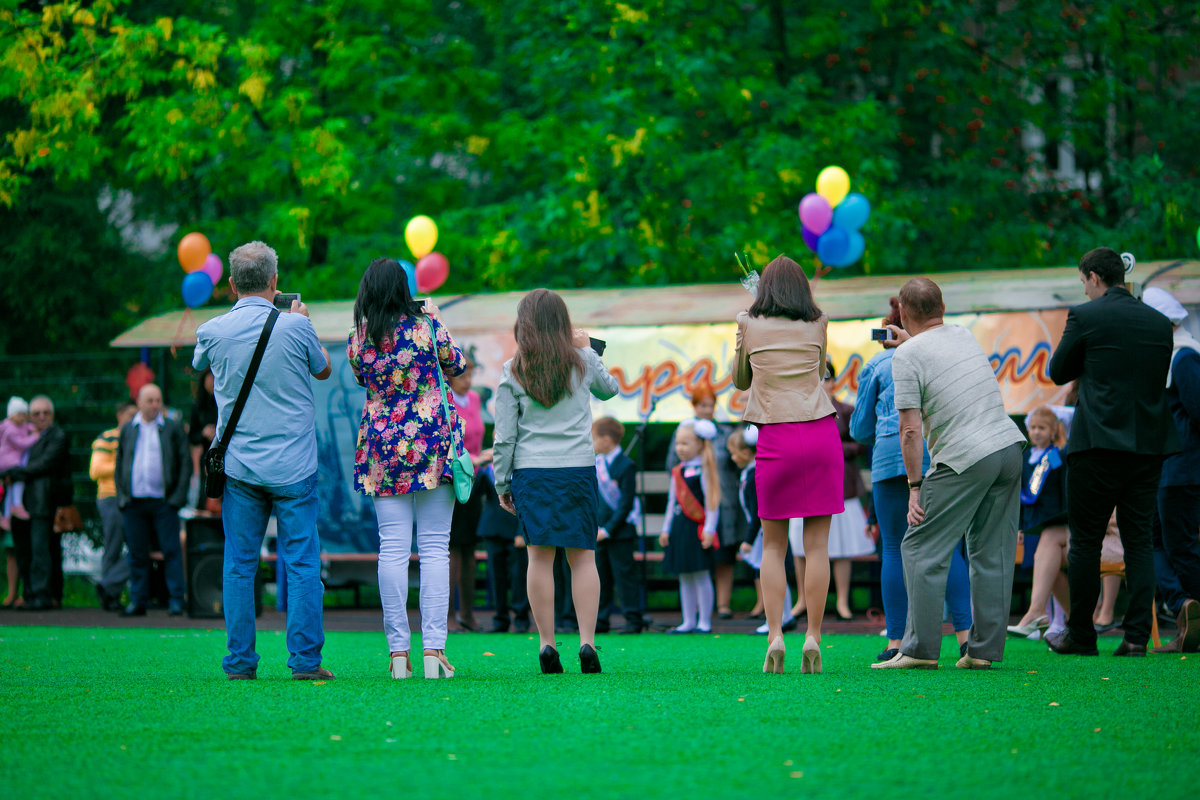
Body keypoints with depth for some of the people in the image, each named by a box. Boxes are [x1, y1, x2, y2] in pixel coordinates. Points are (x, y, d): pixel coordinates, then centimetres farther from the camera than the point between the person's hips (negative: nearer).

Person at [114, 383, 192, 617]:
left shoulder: (173, 429, 6)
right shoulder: (127, 430, 14)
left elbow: (186, 463, 3)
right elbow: (119, 465, 16)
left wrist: (178, 496, -6)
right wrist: (121, 496, 5)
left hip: (163, 501, -2)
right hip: (134, 502, 3)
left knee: (171, 551, -5)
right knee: (137, 554, 4)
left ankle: (176, 600, -2)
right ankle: (138, 601, 10)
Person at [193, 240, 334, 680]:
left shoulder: (213, 331, -3)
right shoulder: (295, 327, -9)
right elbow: (323, 370, 9)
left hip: (239, 467, 2)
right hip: (293, 468, -2)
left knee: (239, 565, 6)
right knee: (302, 563, 2)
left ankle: (240, 661, 6)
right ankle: (305, 660, -1)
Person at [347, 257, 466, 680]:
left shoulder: (358, 339, -3)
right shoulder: (426, 323, -7)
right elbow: (456, 364, 8)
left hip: (383, 450, 1)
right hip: (433, 445, -1)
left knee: (392, 549, 3)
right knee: (434, 548, 0)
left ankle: (399, 651, 0)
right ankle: (433, 649, -6)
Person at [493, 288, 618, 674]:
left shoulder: (513, 371, -1)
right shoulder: (583, 361, 3)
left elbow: (504, 437, -1)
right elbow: (609, 389, 26)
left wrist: (501, 485, 7)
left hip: (530, 470, 0)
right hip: (578, 469, 1)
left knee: (540, 556, 2)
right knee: (583, 557, 4)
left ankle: (546, 644, 0)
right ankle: (587, 642, -4)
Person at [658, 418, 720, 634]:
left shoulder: (703, 470, -8)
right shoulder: (677, 471, 13)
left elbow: (711, 501, -10)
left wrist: (709, 529, -13)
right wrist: (666, 529, 19)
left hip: (697, 528, -7)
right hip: (679, 527, 7)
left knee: (700, 575, -5)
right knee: (684, 577, 9)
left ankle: (704, 622, 0)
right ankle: (688, 622, 15)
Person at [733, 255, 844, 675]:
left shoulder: (751, 325, 4)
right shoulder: (817, 324, 6)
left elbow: (740, 380, 17)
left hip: (776, 436, -1)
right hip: (820, 432, 1)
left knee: (773, 545, 7)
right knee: (817, 544, 0)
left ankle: (775, 636, -6)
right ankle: (812, 639, -5)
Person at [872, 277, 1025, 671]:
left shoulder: (907, 356, -6)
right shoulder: (963, 335, 15)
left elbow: (911, 429, -11)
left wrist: (914, 486, -7)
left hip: (966, 459, -7)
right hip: (1009, 444, 7)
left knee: (922, 549, -1)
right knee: (992, 554, 8)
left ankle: (921, 649, -6)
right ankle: (984, 649, 8)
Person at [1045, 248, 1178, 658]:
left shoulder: (1084, 316, -6)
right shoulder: (1160, 322, 8)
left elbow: (1058, 373, 3)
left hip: (1099, 443, -4)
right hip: (1150, 445, 4)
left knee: (1086, 540, 4)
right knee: (1139, 541, 6)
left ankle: (1080, 636, 7)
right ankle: (1136, 636, -1)